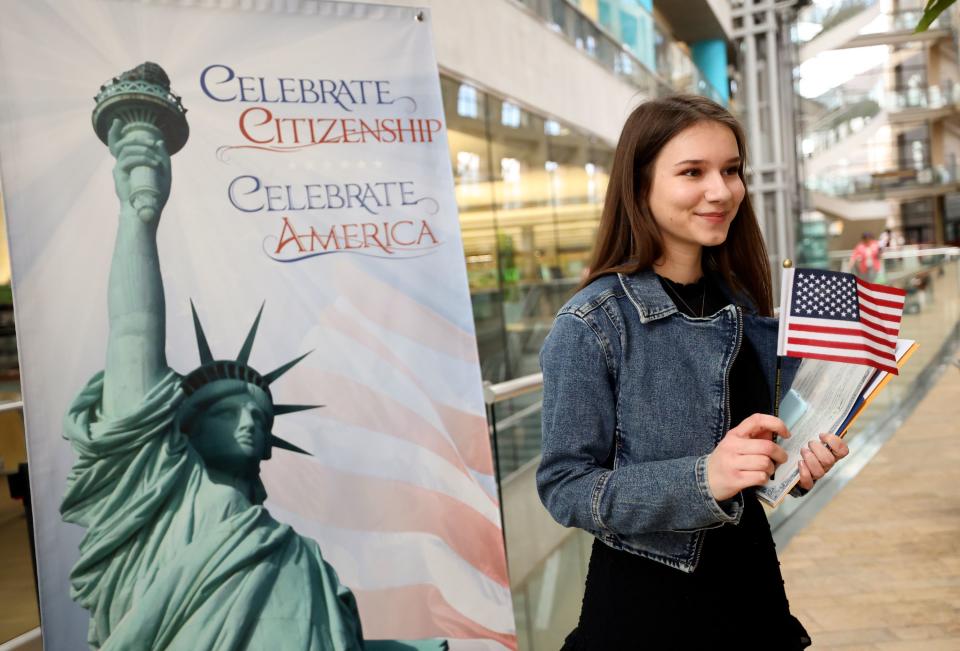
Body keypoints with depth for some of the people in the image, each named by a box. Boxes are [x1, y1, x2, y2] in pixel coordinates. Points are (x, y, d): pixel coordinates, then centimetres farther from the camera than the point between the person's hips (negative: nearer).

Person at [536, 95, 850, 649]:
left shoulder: (746, 307, 1)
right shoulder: (592, 324, -18)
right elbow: (564, 487, -18)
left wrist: (804, 460, -7)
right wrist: (702, 479, -30)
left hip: (752, 572, 6)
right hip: (646, 599, -5)